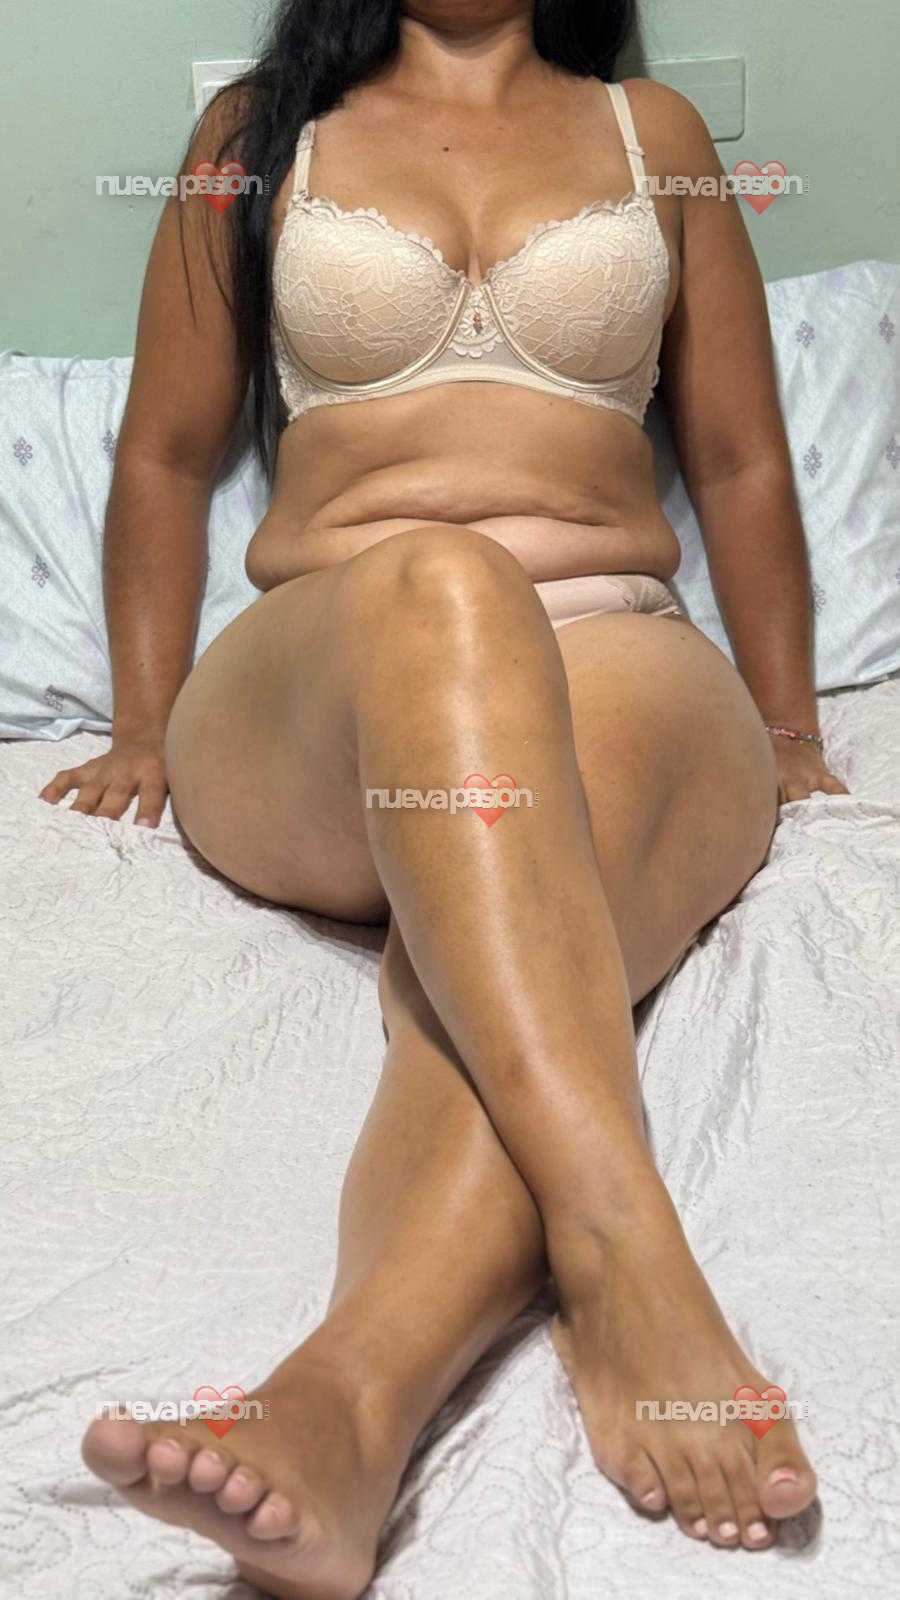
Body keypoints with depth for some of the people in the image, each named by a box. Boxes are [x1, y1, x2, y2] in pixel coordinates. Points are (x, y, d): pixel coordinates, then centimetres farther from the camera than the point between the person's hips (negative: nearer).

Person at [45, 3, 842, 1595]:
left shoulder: (657, 136, 24)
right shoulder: (260, 132, 21)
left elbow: (741, 464, 21)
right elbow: (164, 457, 20)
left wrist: (788, 731, 13)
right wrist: (144, 729, 11)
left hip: (619, 666, 1)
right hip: (310, 705, -1)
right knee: (434, 586, -38)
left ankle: (346, 1410, -61)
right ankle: (619, 1251, -55)